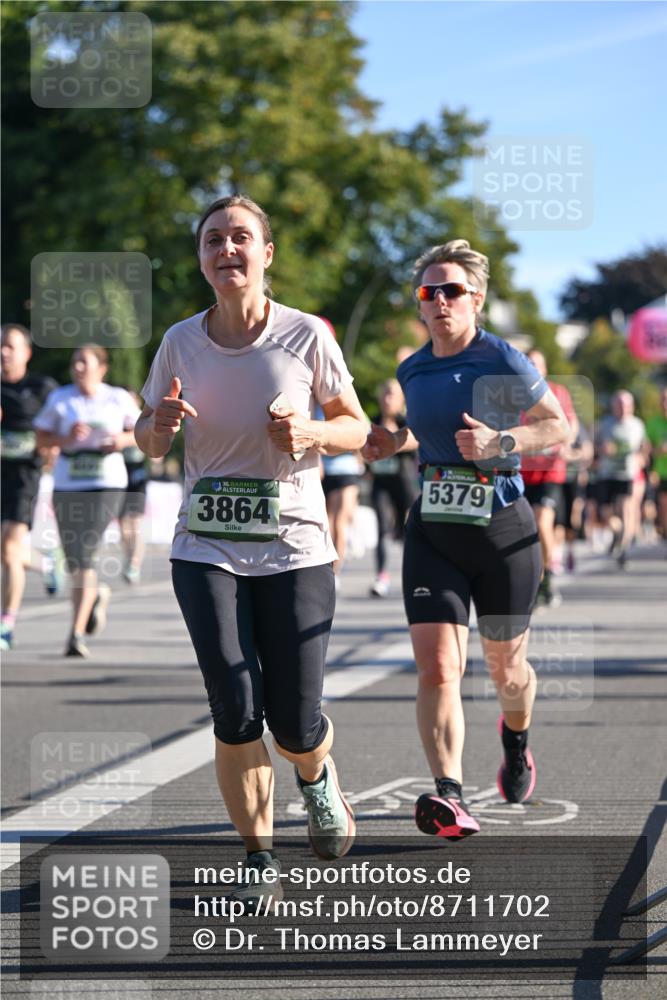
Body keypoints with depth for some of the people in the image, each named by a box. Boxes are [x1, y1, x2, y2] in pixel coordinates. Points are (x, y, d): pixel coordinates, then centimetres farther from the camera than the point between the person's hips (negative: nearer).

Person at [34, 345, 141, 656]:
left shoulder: (118, 399, 4)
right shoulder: (59, 399, 4)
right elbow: (41, 438, 4)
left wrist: (124, 439, -6)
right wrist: (67, 438, -14)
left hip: (107, 483, -2)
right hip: (67, 484, 2)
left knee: (85, 557, -15)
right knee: (74, 560, 9)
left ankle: (76, 634, -14)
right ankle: (97, 595, 43)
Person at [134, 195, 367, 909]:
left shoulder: (306, 336, -5)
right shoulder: (180, 343, 1)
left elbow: (355, 427, 5)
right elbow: (149, 441, 12)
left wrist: (310, 432, -16)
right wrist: (159, 425, -11)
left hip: (295, 549, -1)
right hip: (206, 550, 1)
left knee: (295, 721, -3)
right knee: (236, 712, -10)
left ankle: (317, 778, 35)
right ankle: (259, 860, 8)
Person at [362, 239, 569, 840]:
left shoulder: (505, 363, -9)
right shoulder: (413, 372, 7)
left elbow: (560, 427, -4)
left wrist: (499, 442, -19)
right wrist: (392, 442, 8)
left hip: (503, 530, -3)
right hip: (433, 531, 3)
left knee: (504, 665, 14)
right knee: (436, 666, -15)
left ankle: (517, 742, 48)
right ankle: (449, 795, -22)